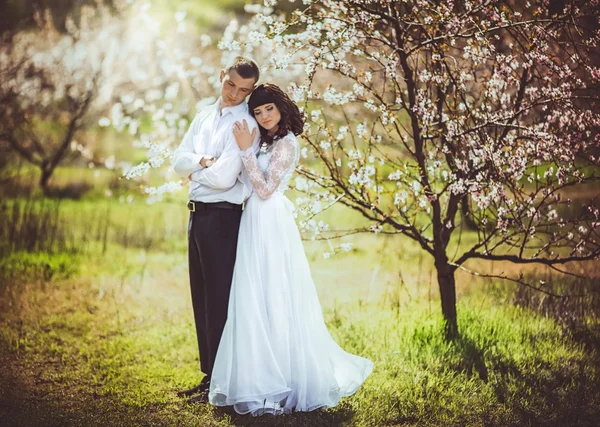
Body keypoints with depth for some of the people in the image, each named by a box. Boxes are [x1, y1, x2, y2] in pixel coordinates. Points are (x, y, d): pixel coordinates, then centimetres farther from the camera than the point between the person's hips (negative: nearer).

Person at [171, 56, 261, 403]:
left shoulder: (246, 125, -12)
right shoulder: (205, 116, 13)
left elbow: (224, 177, -21)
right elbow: (179, 160, 8)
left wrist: (195, 169, -3)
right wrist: (204, 162, -12)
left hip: (222, 217, -8)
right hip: (198, 214, 8)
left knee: (220, 300, -2)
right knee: (202, 298, 14)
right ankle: (209, 375, 26)